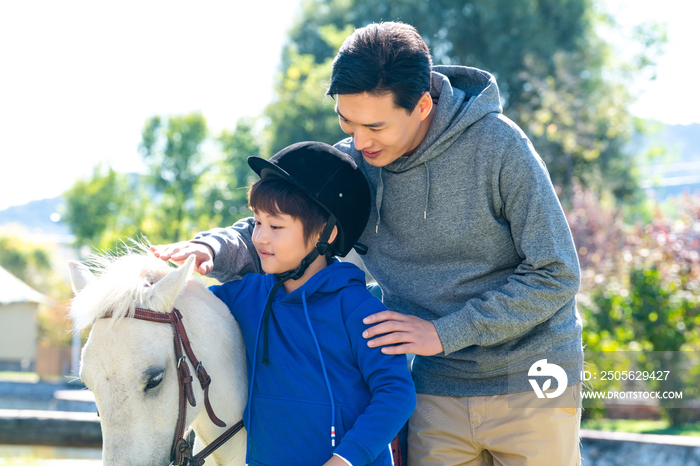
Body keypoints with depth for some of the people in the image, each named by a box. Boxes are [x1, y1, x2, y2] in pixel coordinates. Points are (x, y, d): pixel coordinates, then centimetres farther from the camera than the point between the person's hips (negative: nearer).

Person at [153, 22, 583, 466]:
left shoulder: (497, 144, -18)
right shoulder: (350, 163, -5)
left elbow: (556, 277, -15)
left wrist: (445, 333, -19)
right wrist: (214, 248, -19)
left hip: (532, 383, -3)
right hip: (438, 392, 3)